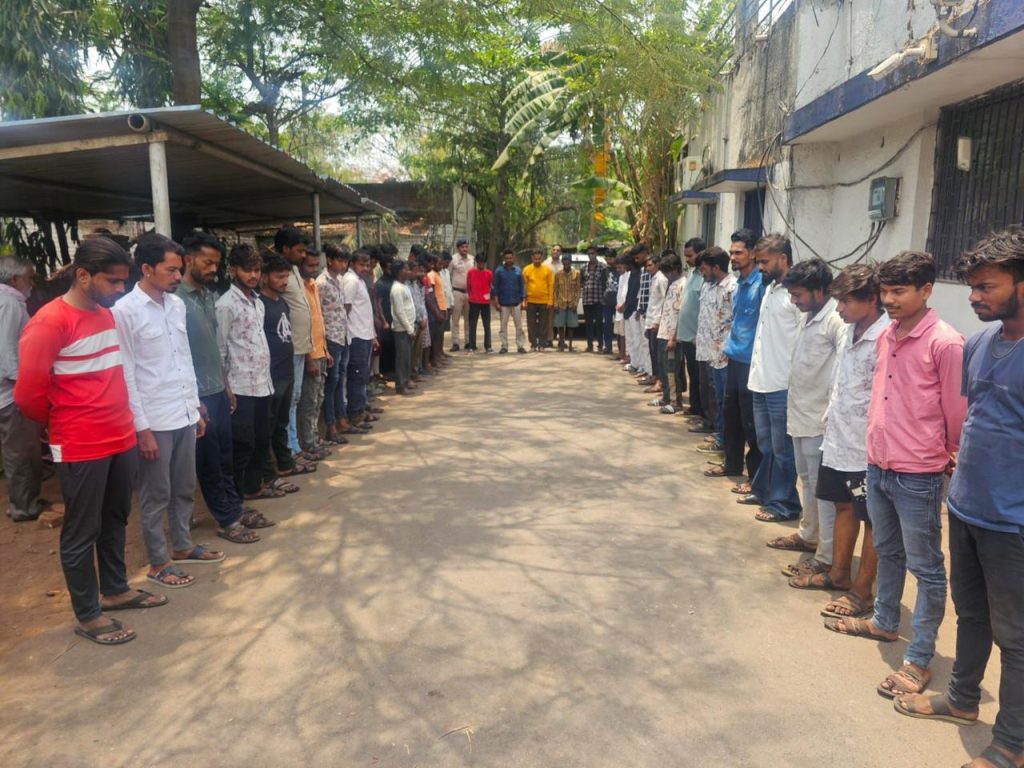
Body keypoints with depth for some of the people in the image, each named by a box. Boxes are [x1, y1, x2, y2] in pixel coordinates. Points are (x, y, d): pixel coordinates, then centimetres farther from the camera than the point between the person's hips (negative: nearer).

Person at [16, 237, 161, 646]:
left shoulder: (106, 314, 8)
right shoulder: (49, 323, -18)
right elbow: (28, 394, -15)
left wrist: (121, 423, 13)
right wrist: (63, 423, 2)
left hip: (121, 439, 8)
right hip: (81, 448, -7)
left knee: (114, 521, 20)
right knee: (82, 532, 7)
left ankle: (116, 589, 38)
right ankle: (87, 615, 21)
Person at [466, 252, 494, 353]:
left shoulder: (489, 273, 0)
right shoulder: (471, 272, -3)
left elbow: (493, 285, 12)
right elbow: (468, 286, 6)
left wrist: (489, 294, 5)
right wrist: (470, 295, 7)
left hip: (486, 302, 1)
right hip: (474, 302, -1)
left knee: (487, 325, 3)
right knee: (472, 325, 3)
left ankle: (488, 346, 8)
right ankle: (472, 346, 9)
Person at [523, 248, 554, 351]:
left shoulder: (548, 270, 1)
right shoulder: (527, 270, 1)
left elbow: (551, 286, 1)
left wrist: (550, 301, -5)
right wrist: (524, 301, -4)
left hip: (544, 301, 0)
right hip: (531, 301, 0)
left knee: (543, 324, 4)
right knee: (531, 325, 5)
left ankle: (541, 344, 12)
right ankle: (533, 344, 12)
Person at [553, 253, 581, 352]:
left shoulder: (576, 273, 0)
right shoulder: (558, 274, 3)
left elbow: (577, 290, 1)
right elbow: (556, 290, 5)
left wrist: (576, 303, -7)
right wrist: (556, 304, -3)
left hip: (571, 303, -1)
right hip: (561, 303, 1)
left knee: (571, 325, 3)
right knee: (560, 325, 0)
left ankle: (570, 345, 10)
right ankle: (561, 345, 9)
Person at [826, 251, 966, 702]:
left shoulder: (945, 344, -16)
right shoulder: (885, 337, 6)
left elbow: (957, 415, -10)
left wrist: (944, 458, 3)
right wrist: (876, 448, 16)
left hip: (917, 477, -7)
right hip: (877, 467, 7)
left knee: (926, 568, 7)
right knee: (888, 553, 24)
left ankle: (919, 660, 16)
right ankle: (884, 622, 42)